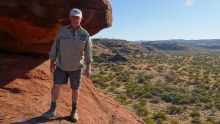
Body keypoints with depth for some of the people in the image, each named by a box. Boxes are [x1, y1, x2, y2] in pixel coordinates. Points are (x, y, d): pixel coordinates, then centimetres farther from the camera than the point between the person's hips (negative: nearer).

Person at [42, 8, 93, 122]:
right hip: (61, 65, 1)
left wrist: (88, 67, -12)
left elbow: (88, 52, -6)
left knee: (75, 89, 7)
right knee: (56, 86, -3)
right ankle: (52, 109, 16)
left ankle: (74, 111, 25)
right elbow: (55, 47, 1)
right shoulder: (62, 31, -5)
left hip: (76, 67, 0)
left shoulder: (85, 34, -6)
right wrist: (52, 63, 1)